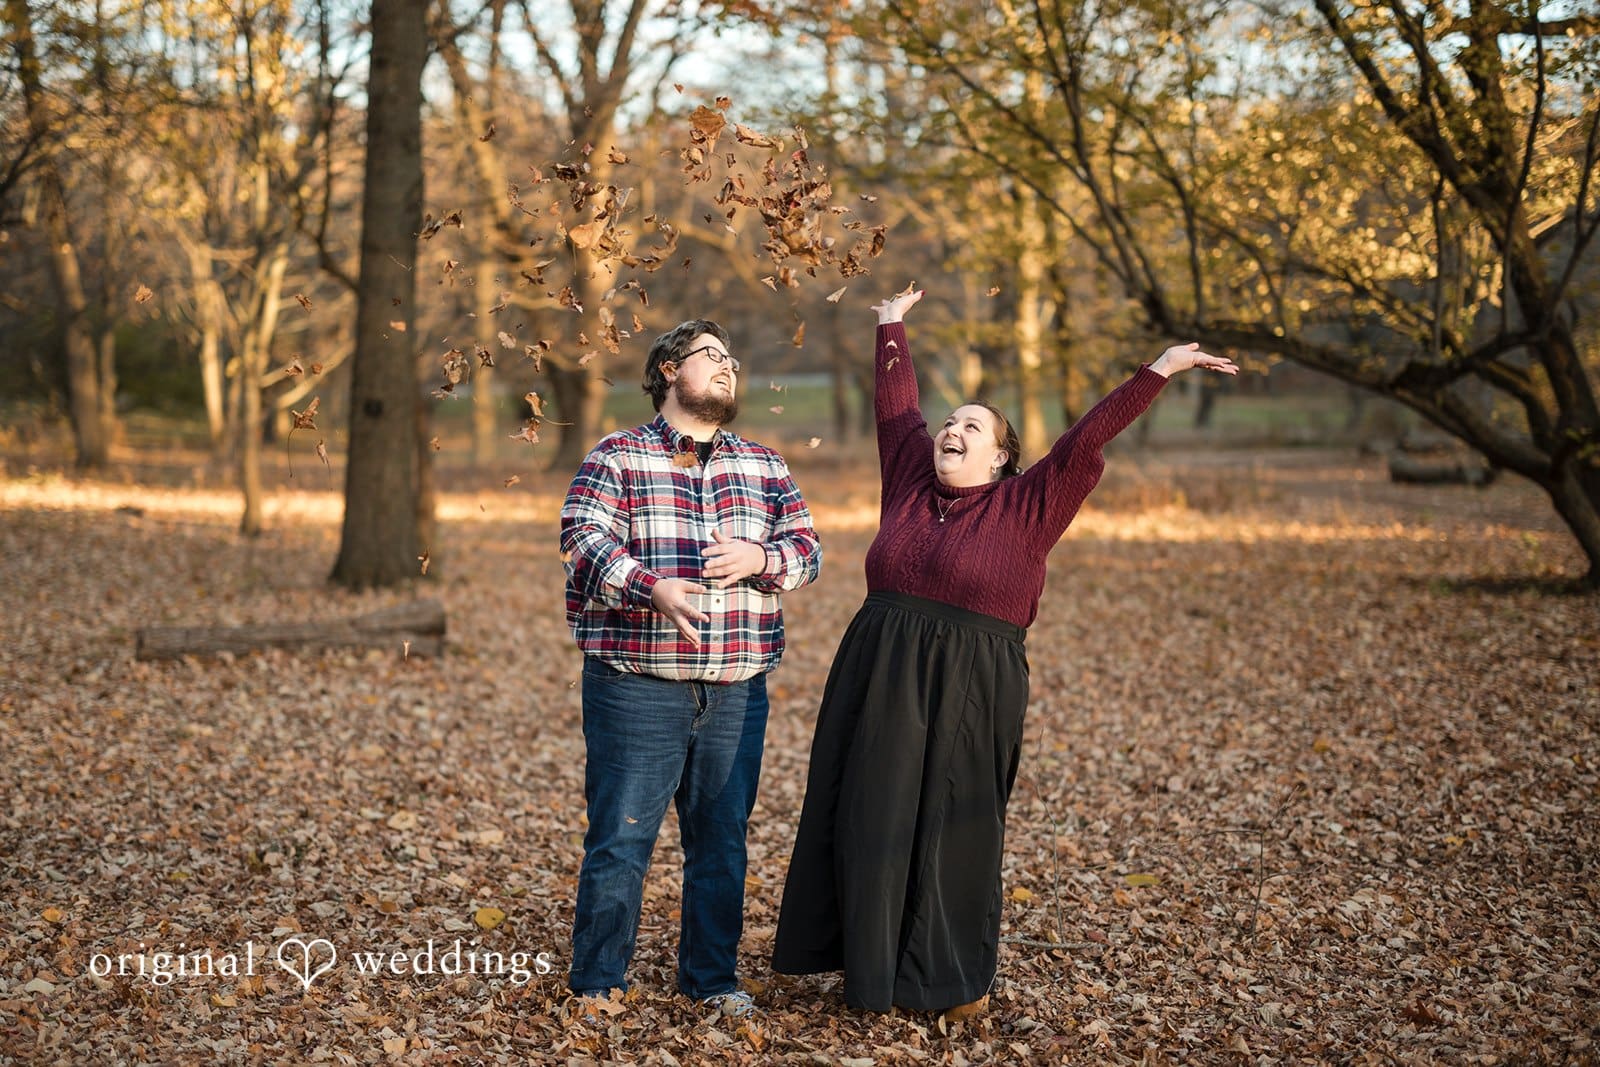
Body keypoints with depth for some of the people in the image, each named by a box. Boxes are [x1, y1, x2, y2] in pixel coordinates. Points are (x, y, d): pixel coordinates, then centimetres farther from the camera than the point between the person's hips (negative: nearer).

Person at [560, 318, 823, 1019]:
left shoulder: (764, 466, 15)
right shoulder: (616, 458, 0)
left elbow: (806, 547, 10)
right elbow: (584, 542, -13)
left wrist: (761, 557, -12)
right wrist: (654, 588, -29)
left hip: (737, 692, 4)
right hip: (637, 687, -4)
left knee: (723, 840, 11)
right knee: (621, 838, -2)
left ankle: (712, 976, 25)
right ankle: (596, 983, 11)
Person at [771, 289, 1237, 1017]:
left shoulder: (1027, 505, -1)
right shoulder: (911, 479, 9)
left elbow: (1087, 438, -5)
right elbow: (896, 406, 18)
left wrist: (1158, 372, -8)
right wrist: (891, 327, 28)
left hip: (968, 689, -4)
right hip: (878, 678, 4)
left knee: (954, 828, 4)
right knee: (868, 816, 9)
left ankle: (957, 977, 17)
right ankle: (871, 964, 23)